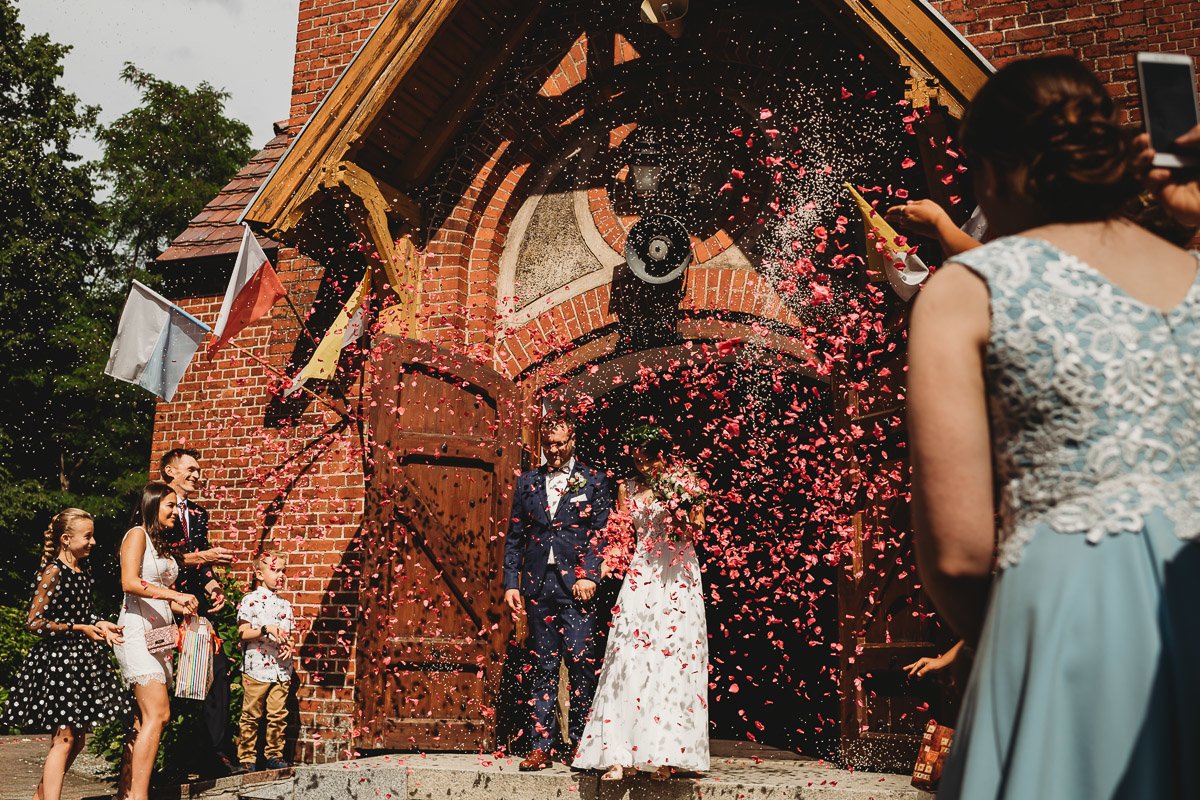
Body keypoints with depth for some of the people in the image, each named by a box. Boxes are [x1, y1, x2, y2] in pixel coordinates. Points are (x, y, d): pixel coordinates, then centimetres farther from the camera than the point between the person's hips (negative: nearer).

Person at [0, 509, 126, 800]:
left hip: (83, 657, 8)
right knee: (64, 738, -6)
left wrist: (100, 625, 3)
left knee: (78, 737, 13)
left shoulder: (84, 570, 9)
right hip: (58, 658, -8)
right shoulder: (52, 572, -14)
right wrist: (79, 629, -15)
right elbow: (34, 623, -15)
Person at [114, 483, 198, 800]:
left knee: (145, 719, 6)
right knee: (158, 714, -14)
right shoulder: (137, 534, -3)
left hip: (159, 637, 8)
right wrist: (175, 595, -21)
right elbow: (130, 583, -17)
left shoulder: (164, 546, 21)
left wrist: (184, 607, 1)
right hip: (137, 633, -8)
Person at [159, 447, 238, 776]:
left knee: (218, 672, -2)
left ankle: (216, 754, 2)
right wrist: (200, 557, -15)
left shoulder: (198, 513, 20)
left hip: (197, 605, 6)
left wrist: (212, 585, 2)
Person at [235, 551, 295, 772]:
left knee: (278, 715, 6)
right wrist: (266, 629, -21)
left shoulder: (284, 604, 14)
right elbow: (243, 633, -9)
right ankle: (247, 757, 12)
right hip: (256, 668, -5)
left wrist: (288, 646, -2)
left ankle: (274, 755, 17)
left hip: (281, 669, 5)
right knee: (251, 716, 2)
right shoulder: (250, 600, -3)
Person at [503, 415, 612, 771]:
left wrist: (589, 575, -12)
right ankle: (543, 747, 12)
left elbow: (600, 533, -1)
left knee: (582, 663, -5)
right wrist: (511, 583, 6)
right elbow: (514, 537, 13)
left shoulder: (593, 481, 6)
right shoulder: (528, 482, 14)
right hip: (538, 585, 3)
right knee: (543, 667, 6)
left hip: (576, 584, -3)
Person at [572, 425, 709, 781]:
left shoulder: (686, 483, 5)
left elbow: (697, 529, 0)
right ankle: (620, 754, -7)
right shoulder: (627, 488, 12)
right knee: (631, 661, -7)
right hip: (641, 577, 2)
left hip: (679, 577, -2)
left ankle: (665, 754, -1)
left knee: (673, 663, -5)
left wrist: (685, 506, -16)